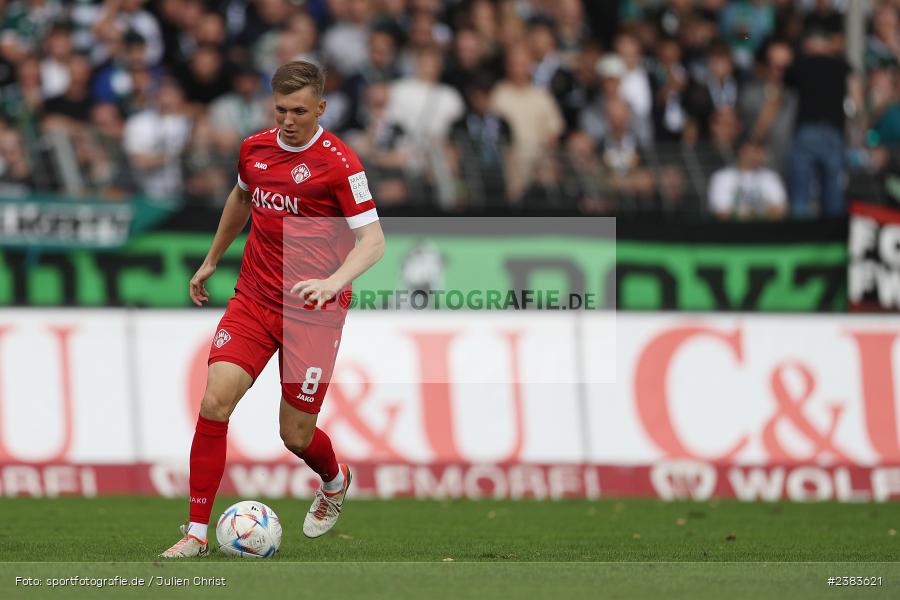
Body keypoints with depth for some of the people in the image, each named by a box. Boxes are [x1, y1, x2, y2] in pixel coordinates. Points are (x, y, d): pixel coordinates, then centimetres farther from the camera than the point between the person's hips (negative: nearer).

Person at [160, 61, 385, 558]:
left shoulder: (339, 162, -13)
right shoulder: (254, 149, 5)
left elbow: (373, 240, -14)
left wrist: (334, 282, -31)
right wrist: (211, 260, 34)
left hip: (312, 312, -4)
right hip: (253, 300, 4)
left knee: (296, 435, 2)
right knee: (214, 401, -14)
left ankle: (335, 482, 39)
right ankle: (197, 532, -6)